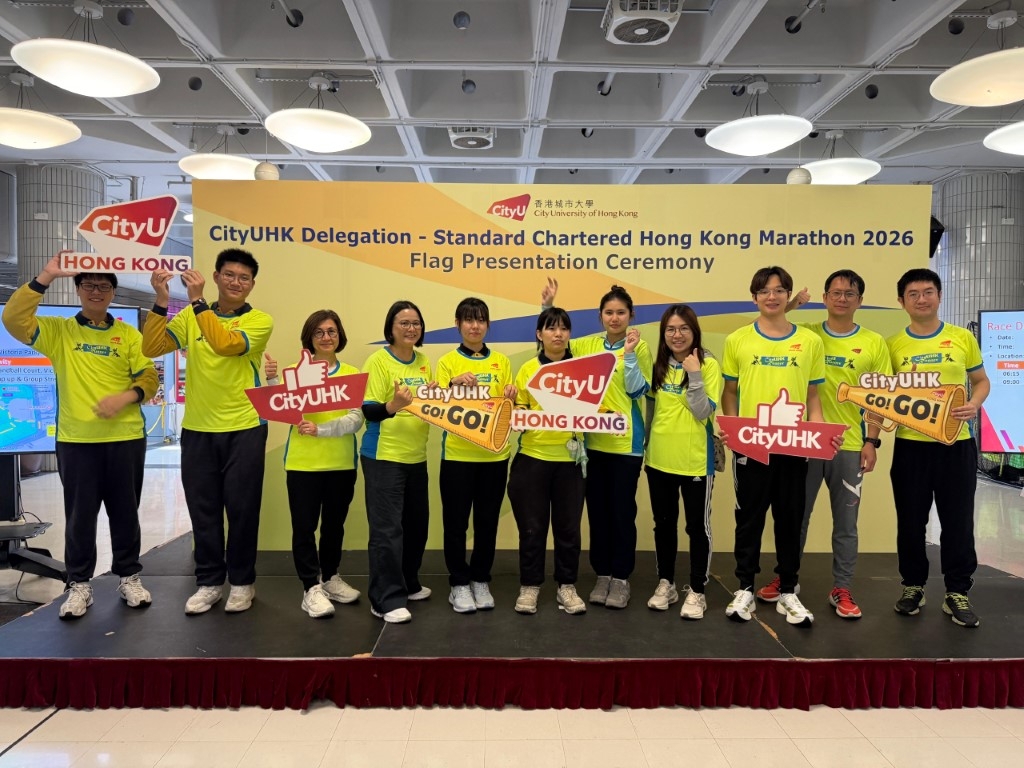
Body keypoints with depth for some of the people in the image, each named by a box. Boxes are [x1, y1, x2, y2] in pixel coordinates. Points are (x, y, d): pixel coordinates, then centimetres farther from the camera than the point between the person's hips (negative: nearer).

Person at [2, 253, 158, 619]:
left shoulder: (129, 335, 6)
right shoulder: (58, 331, 5)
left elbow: (148, 378, 3)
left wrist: (125, 397, -18)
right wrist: (46, 276, -15)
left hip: (125, 438, 0)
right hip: (76, 440, 0)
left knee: (125, 512, 10)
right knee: (80, 515, 7)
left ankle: (129, 576, 23)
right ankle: (79, 584, 20)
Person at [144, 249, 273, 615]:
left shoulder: (260, 321, -5)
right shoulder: (191, 317, 6)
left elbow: (227, 344, -22)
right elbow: (151, 348, -3)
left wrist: (197, 300, -22)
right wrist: (161, 300, -12)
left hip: (244, 430, -3)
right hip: (197, 429, 3)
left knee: (242, 509, 5)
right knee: (203, 509, 10)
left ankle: (242, 582, 22)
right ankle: (209, 581, 25)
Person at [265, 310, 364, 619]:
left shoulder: (352, 373, 3)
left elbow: (356, 420, -8)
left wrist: (320, 429, -22)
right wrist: (271, 380, -24)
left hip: (341, 464, 2)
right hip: (302, 463, -2)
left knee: (334, 524, 15)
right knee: (304, 526, 1)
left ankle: (330, 577, 32)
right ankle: (311, 588, 13)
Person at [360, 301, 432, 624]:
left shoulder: (424, 362, 9)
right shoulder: (378, 360, -10)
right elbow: (368, 410, -15)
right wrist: (393, 405, -34)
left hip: (417, 456, 7)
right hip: (383, 456, -7)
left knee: (416, 524, 15)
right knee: (387, 528, -5)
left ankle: (408, 583, 32)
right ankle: (386, 599, 4)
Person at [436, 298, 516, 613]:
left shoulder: (501, 362, 7)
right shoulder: (448, 361, 1)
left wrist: (510, 399, -13)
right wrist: (454, 385, -23)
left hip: (494, 453, 2)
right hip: (457, 453, -2)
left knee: (488, 519, 10)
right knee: (456, 520, 4)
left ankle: (481, 580, 25)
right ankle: (459, 584, 18)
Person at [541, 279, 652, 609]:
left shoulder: (639, 347, -5)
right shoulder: (588, 344, 6)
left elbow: (638, 390, -11)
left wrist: (629, 353, -21)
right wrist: (548, 308, 3)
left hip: (625, 442, -4)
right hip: (592, 440, 4)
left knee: (622, 511, 4)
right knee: (597, 510, 11)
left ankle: (621, 578, 18)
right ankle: (602, 575, 25)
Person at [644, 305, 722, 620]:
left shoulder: (708, 364, -9)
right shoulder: (659, 365, 6)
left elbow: (704, 413, -16)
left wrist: (694, 375, -22)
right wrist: (643, 444, 13)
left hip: (695, 461, -4)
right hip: (659, 459, 5)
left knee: (697, 526, 7)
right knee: (664, 523, 15)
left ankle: (696, 590, 20)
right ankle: (666, 583, 29)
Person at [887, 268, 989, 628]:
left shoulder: (962, 338, 2)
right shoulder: (892, 345, 2)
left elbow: (981, 381, 11)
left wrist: (974, 405, -10)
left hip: (956, 443, 0)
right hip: (910, 445, 0)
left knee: (958, 521, 6)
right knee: (911, 521, 9)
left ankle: (957, 593, 21)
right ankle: (913, 586, 25)